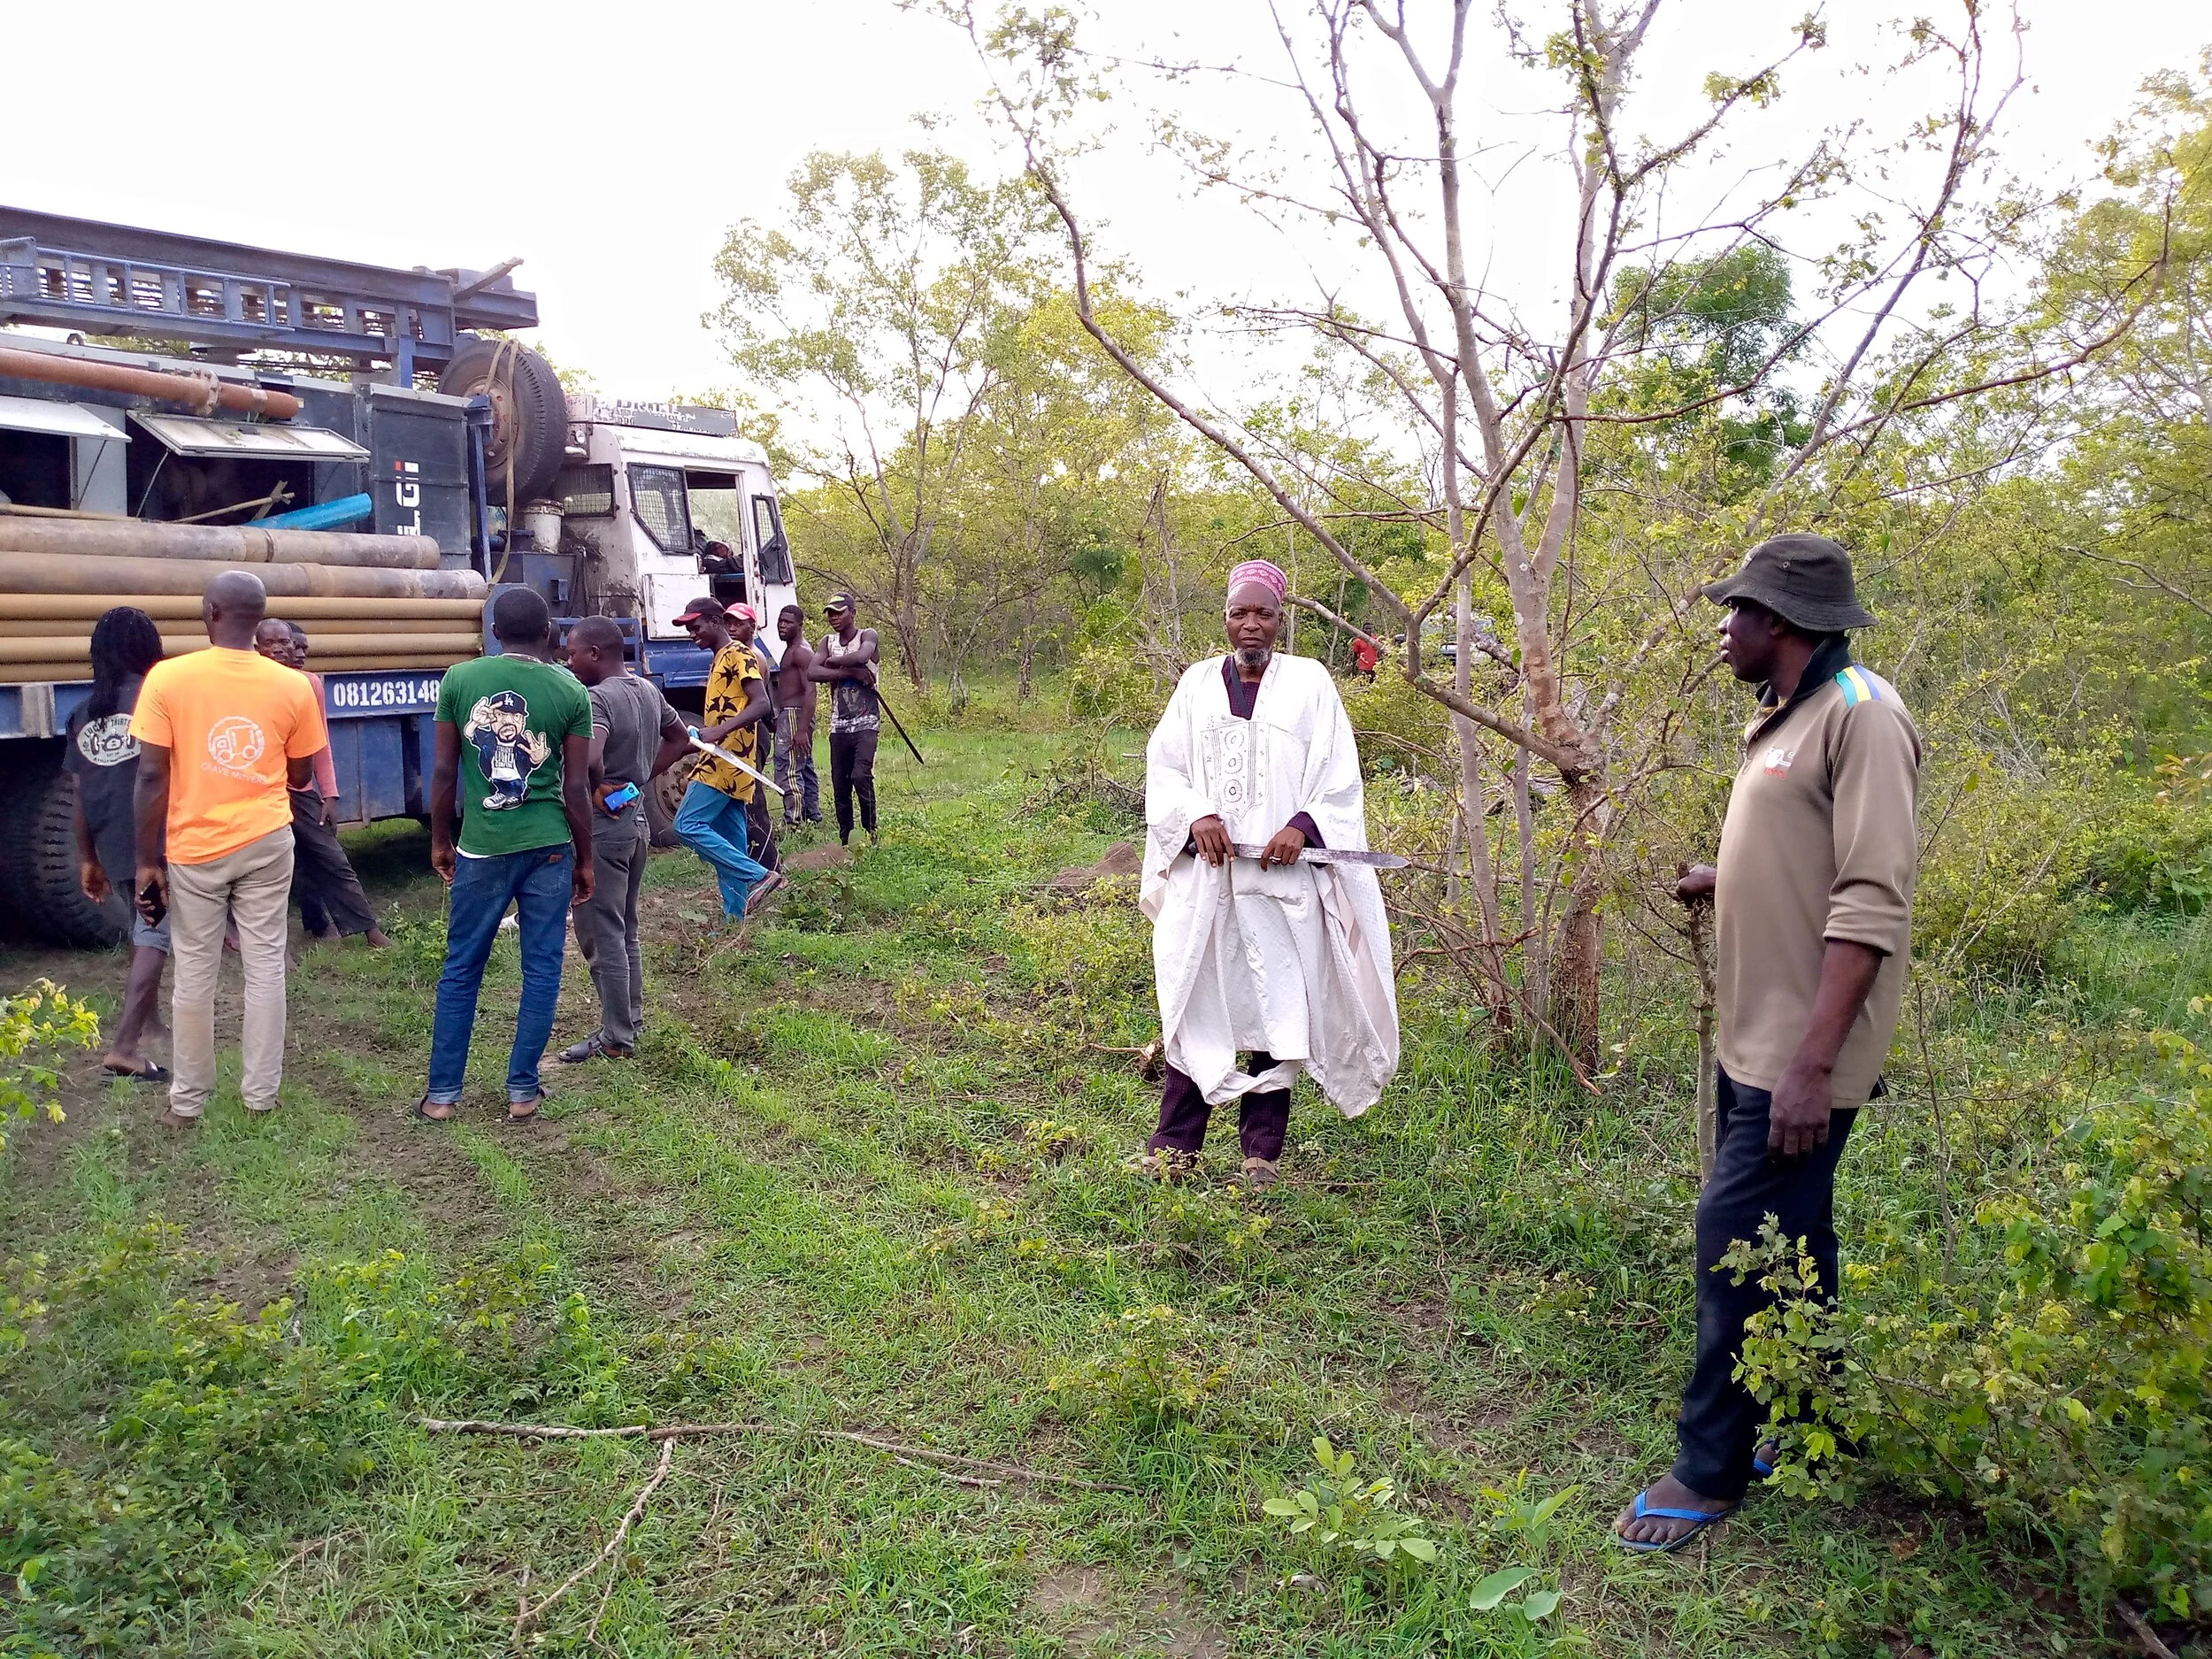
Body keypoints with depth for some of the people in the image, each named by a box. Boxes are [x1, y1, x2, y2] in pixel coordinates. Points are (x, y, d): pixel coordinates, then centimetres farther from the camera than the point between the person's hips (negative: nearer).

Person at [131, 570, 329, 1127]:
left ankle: (187, 1100, 19)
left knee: (194, 972, 9)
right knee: (265, 965, 9)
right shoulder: (293, 686, -4)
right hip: (266, 843, 1)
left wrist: (147, 860, -4)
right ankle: (262, 1092, 16)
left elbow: (152, 777, -10)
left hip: (193, 849, -1)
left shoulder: (167, 678, -10)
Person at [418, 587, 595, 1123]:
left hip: (481, 847, 1)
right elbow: (576, 788, -2)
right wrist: (584, 859, 8)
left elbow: (443, 771, 1)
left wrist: (440, 840, 14)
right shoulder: (570, 692, -3)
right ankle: (523, 1090, 13)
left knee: (461, 970, 11)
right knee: (541, 970, 8)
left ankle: (443, 1092, 16)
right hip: (549, 847, 0)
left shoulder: (459, 679, -1)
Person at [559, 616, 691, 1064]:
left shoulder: (596, 699, -20)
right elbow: (681, 740, 22)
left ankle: (616, 1039, 5)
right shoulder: (648, 690, 8)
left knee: (601, 935, -1)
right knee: (625, 930, 19)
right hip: (636, 819, 9)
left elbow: (588, 758, -37)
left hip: (602, 825, -9)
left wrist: (597, 789, -18)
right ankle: (632, 1020, 28)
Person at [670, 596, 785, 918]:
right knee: (730, 845, 8)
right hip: (720, 763, 10)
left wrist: (719, 731, -29)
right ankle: (736, 919, 10)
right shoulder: (721, 659, 21)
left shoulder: (739, 655, -8)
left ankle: (758, 876, -14)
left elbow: (761, 704, -20)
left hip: (726, 762, -10)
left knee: (688, 825, -14)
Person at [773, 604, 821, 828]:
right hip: (789, 715, 11)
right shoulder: (792, 650, 20)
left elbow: (810, 690, -22)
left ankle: (792, 823, -15)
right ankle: (813, 818, 22)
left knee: (788, 770, -13)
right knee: (804, 769, 15)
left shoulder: (800, 651, -13)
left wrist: (802, 730, -28)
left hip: (794, 716, -11)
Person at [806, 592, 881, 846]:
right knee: (840, 784, 6)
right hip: (838, 725, 5)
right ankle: (845, 839, 15)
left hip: (866, 723, -5)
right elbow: (812, 673, -7)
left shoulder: (867, 635, -1)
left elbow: (861, 657, -25)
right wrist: (851, 672, -15)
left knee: (860, 775, -21)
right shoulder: (828, 641, 11)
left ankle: (870, 832, -7)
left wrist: (833, 662, -8)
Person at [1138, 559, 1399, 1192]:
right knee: (1194, 998, 2)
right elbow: (1163, 765, 7)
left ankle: (1262, 1150, 11)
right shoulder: (1199, 682, 10)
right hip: (1204, 871, 2)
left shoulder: (1309, 682, 4)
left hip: (1283, 872, -1)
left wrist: (1301, 826, -15)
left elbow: (1340, 776, 1)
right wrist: (1197, 815, -11)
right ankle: (1176, 1144, 9)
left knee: (1278, 1002, 1)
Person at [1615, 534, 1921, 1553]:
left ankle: (1710, 1472, 10)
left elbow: (1871, 903, -23)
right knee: (1788, 1246, 18)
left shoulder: (1860, 713, -16)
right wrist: (1725, 880, 11)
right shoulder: (1783, 718, 14)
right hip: (1755, 1039, 9)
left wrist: (1813, 1062, -26)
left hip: (1800, 1052, -9)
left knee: (1735, 1246, -4)